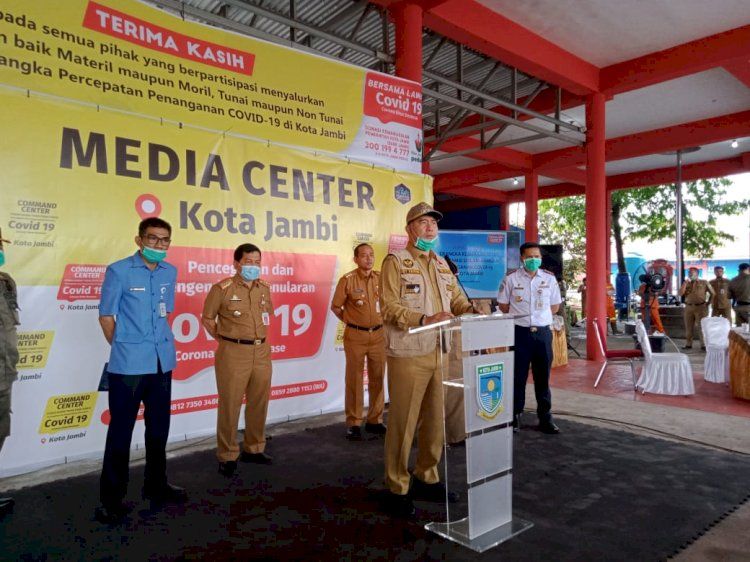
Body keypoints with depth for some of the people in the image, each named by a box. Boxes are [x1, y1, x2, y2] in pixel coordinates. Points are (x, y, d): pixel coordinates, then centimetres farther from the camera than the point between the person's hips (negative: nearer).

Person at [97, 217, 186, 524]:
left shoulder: (170, 272, 6)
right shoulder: (118, 271, -9)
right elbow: (106, 316, -3)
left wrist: (159, 342, 12)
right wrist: (123, 348, 3)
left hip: (163, 362, 6)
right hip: (128, 364, -5)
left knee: (159, 427, 16)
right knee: (121, 430, 3)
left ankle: (155, 485, 33)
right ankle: (112, 497, 17)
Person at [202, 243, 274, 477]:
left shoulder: (265, 288, 7)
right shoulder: (223, 288, -9)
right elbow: (208, 318, -1)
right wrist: (225, 340, 1)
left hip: (262, 351, 6)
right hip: (233, 353, -5)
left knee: (259, 403, 13)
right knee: (230, 405, 2)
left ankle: (254, 449, 29)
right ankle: (227, 456, 16)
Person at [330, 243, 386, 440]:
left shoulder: (381, 278, 3)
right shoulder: (347, 280, -7)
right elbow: (335, 306, 1)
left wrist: (382, 320, 7)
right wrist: (350, 320, 2)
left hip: (378, 334, 4)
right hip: (355, 335, -3)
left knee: (377, 378, 9)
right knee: (354, 380, 2)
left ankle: (375, 420, 22)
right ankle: (353, 423, 12)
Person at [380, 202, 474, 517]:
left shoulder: (441, 264, 17)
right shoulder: (396, 262, -4)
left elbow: (456, 298, 17)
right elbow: (388, 307, -13)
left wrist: (471, 312, -5)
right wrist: (425, 320, -24)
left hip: (438, 354, 7)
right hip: (408, 355, -6)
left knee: (434, 420, 14)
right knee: (402, 423, 1)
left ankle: (427, 479, 31)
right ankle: (397, 488, 15)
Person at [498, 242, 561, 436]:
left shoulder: (549, 279, 5)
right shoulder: (511, 278, -2)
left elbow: (555, 306, 14)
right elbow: (503, 305, 5)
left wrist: (540, 317, 5)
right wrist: (519, 317, 3)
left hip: (543, 332, 2)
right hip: (519, 332, -2)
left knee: (543, 376, 8)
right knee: (518, 376, 3)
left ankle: (545, 418, 18)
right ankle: (515, 416, 15)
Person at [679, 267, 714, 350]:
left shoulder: (704, 282, 4)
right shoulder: (686, 283, 12)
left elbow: (712, 293, 9)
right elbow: (680, 294, -3)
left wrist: (708, 303, 5)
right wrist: (685, 282, -6)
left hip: (701, 307, -3)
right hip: (689, 307, 3)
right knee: (688, 327, 6)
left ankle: (703, 345, 2)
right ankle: (688, 344, 14)